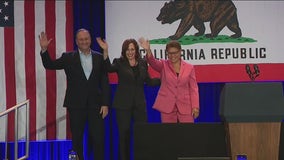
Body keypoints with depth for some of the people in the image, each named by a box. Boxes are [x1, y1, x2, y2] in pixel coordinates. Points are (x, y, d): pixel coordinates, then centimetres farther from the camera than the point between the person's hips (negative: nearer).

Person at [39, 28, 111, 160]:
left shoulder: (99, 57, 6)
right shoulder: (68, 57, 5)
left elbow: (105, 82, 4)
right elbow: (50, 65, -1)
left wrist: (105, 104, -2)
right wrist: (44, 49, -17)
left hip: (95, 104, 0)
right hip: (76, 105, 0)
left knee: (98, 139, 0)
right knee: (77, 139, 6)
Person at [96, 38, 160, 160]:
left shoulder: (143, 63, 9)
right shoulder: (119, 63, -1)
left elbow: (149, 81, 16)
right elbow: (109, 68, -22)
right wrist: (105, 51, -34)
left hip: (139, 104, 2)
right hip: (123, 104, -2)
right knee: (124, 134, 2)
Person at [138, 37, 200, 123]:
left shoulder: (189, 67, 6)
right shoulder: (163, 65, 4)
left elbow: (193, 88, 5)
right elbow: (153, 62, -18)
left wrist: (195, 106, -4)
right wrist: (148, 51, -39)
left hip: (185, 107, 0)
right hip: (167, 107, 0)